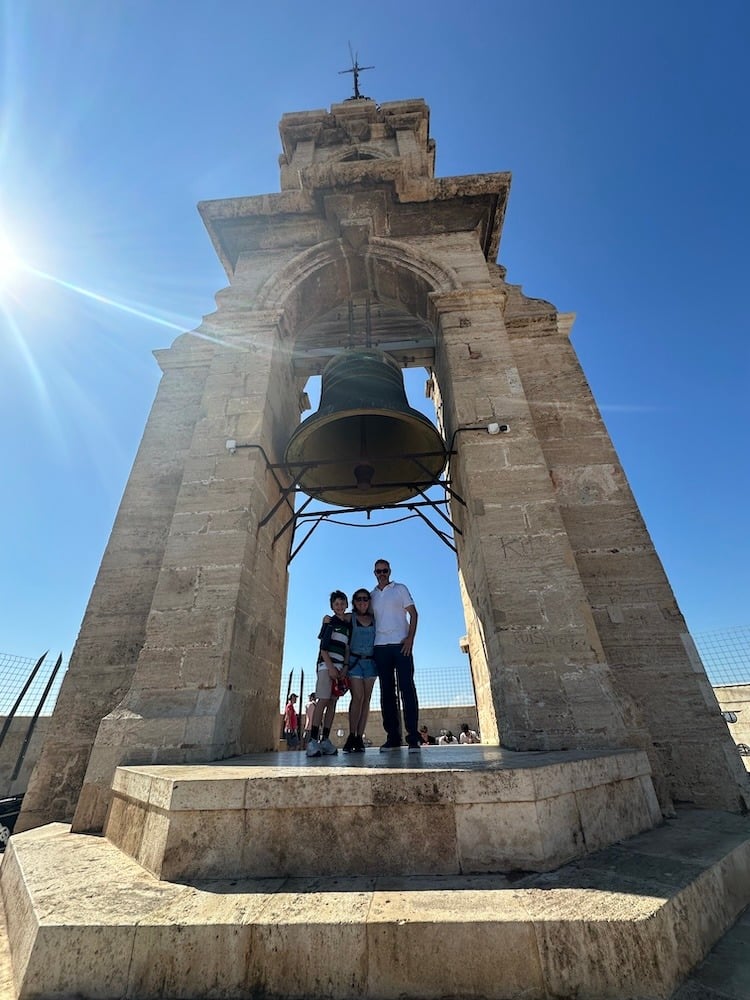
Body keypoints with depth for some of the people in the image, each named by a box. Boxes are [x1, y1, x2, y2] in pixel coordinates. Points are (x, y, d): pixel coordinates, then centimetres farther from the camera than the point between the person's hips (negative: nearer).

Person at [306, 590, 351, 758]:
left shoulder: (348, 625, 15)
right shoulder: (329, 621, -1)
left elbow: (347, 648, 15)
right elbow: (323, 647, -7)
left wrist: (345, 668, 2)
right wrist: (330, 667, -14)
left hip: (340, 666, 6)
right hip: (326, 664, -6)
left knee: (332, 702, 4)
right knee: (323, 700, -12)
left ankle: (325, 740, 8)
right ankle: (312, 741, -12)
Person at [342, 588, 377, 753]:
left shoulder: (374, 619, 8)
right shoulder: (349, 618, 2)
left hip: (370, 661, 3)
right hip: (354, 660, -3)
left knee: (366, 699, 2)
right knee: (358, 697, -11)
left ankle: (359, 738, 7)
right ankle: (352, 737, -1)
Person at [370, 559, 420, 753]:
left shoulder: (400, 589, 7)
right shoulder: (371, 596, 15)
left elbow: (413, 614, 2)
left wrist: (410, 638, -11)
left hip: (401, 644, -3)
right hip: (380, 647, 3)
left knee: (407, 688, -5)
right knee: (386, 691, 4)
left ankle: (413, 737, -1)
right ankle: (393, 737, 9)